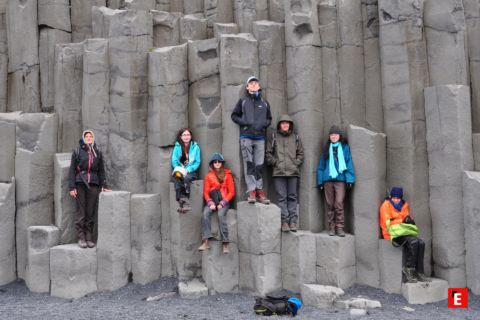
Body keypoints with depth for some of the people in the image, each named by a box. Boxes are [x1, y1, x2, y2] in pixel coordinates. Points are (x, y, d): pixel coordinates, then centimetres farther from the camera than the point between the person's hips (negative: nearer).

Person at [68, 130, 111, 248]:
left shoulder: (98, 152, 14)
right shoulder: (77, 152, 7)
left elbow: (101, 170, 17)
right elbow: (72, 170, 5)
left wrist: (103, 186, 10)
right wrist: (72, 187, -4)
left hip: (93, 185, 2)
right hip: (80, 184, -2)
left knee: (90, 213, 3)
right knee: (80, 212, -2)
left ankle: (89, 238, 8)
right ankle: (81, 238, 4)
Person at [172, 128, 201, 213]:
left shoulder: (195, 147, 9)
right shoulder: (177, 147, 12)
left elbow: (197, 162, 4)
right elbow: (174, 161, 5)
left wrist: (188, 170, -11)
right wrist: (179, 169, -14)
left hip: (190, 172, -1)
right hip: (179, 171, 1)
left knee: (186, 178, -35)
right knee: (175, 178, -33)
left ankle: (182, 202, -37)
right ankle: (182, 201, -42)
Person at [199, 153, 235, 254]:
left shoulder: (227, 175, 10)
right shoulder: (209, 176, 15)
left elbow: (231, 192, 4)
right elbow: (206, 192, 10)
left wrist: (222, 203, -10)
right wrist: (210, 203, -9)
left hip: (224, 201, -2)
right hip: (212, 201, 2)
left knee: (221, 214, -32)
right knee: (205, 213, -29)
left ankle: (225, 244, -32)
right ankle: (206, 241, -33)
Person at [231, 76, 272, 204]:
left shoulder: (265, 103, 22)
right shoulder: (242, 101, 16)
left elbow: (269, 118, 25)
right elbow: (234, 115, 15)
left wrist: (264, 124, 2)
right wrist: (243, 122, -4)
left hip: (260, 137, 2)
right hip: (246, 136, -2)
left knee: (259, 165, -2)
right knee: (249, 165, -8)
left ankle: (259, 192, 0)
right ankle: (251, 192, -11)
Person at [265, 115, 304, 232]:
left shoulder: (296, 138, 16)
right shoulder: (273, 138, 12)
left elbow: (300, 153, 16)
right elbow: (268, 153, 8)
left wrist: (296, 163, 1)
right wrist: (275, 162, -4)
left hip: (293, 172, 1)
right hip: (279, 172, -1)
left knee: (292, 197, 2)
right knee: (281, 197, -4)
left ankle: (293, 221, 4)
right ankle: (284, 221, -2)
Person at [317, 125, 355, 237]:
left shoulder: (345, 147, 7)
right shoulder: (327, 149, 14)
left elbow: (349, 164, 3)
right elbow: (321, 166, 15)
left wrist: (349, 180, -6)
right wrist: (320, 181, 8)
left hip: (340, 179, -3)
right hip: (328, 179, 3)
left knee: (339, 203, -12)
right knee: (330, 205, 4)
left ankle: (340, 227, -5)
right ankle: (332, 227, 12)